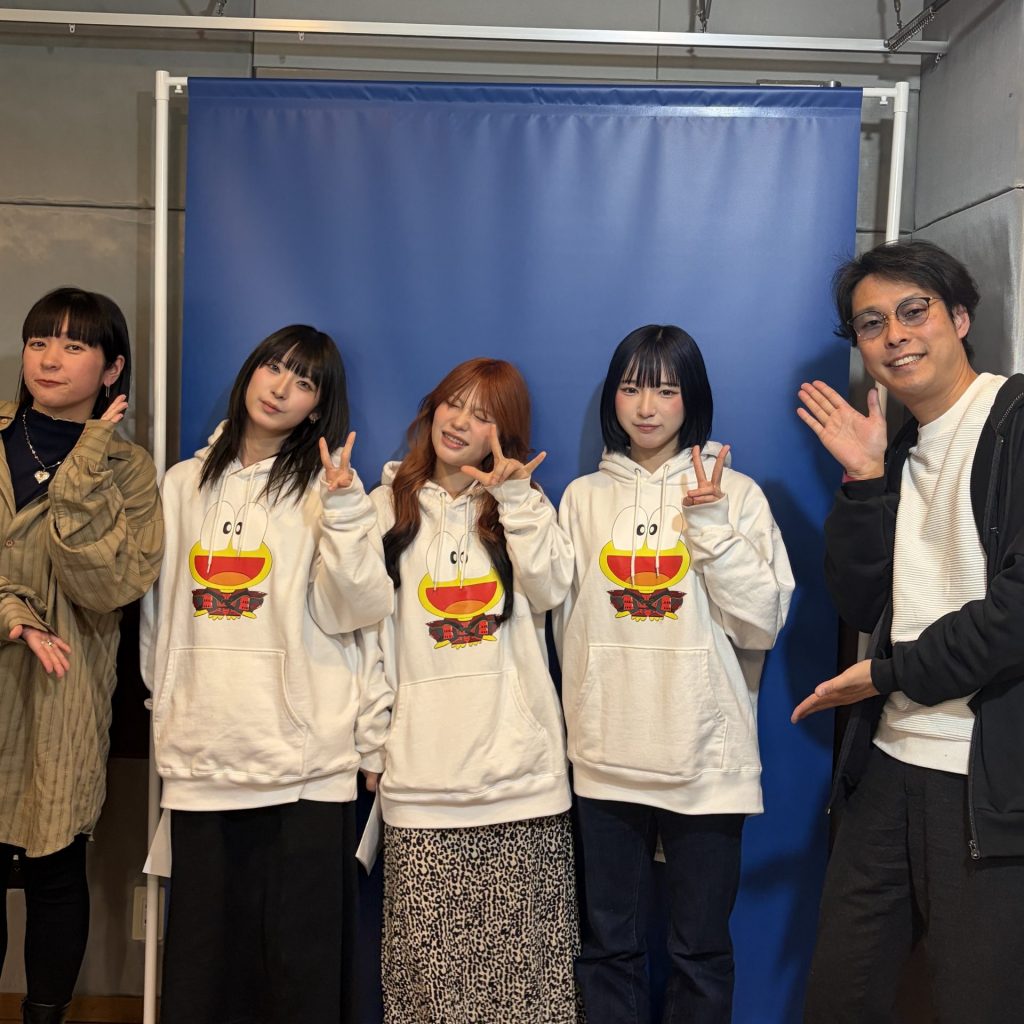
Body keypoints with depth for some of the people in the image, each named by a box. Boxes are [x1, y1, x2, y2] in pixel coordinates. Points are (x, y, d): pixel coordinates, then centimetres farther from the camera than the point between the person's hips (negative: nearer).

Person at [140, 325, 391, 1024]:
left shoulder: (327, 488, 1)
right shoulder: (184, 484, 13)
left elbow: (354, 611, -11)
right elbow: (158, 609, 20)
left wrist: (342, 510, -21)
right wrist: (165, 702, 16)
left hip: (303, 762, -3)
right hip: (200, 759, 4)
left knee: (302, 954, 2)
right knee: (201, 952, 10)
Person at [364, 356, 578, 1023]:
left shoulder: (523, 504, 14)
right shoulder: (389, 506, 12)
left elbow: (551, 589, -3)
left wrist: (517, 498, -9)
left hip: (519, 762, 0)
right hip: (424, 764, 0)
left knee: (520, 944, -1)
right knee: (429, 948, -1)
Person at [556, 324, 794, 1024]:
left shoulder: (736, 493, 2)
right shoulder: (584, 497, 8)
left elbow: (762, 623, -5)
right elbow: (564, 619, 10)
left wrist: (710, 525, -13)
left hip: (707, 760, -2)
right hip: (606, 756, 2)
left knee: (702, 950, 9)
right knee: (610, 946, 12)